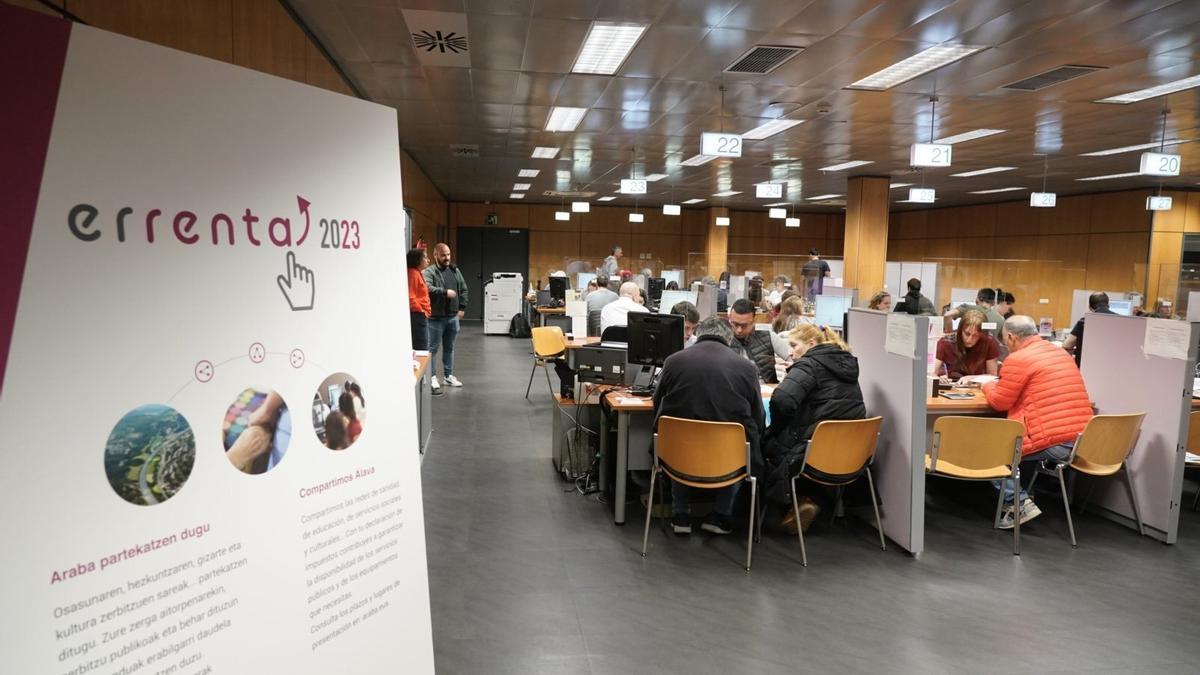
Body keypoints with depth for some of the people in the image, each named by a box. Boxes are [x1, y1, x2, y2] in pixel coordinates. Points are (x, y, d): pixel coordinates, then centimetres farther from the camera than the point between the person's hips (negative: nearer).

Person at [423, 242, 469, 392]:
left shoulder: (455, 270, 11)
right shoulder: (429, 271, -10)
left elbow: (463, 289, 15)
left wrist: (462, 308, 8)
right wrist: (445, 292, -24)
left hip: (453, 316, 6)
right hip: (436, 317, -6)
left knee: (449, 347, 15)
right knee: (433, 348, 1)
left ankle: (449, 375, 26)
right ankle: (432, 378, 8)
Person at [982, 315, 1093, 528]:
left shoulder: (1018, 359, -9)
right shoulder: (1062, 353, 16)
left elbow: (999, 402, -2)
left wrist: (988, 387, 18)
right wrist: (1001, 385, 28)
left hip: (1054, 444, -9)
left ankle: (1019, 502, -2)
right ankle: (1021, 490, 29)